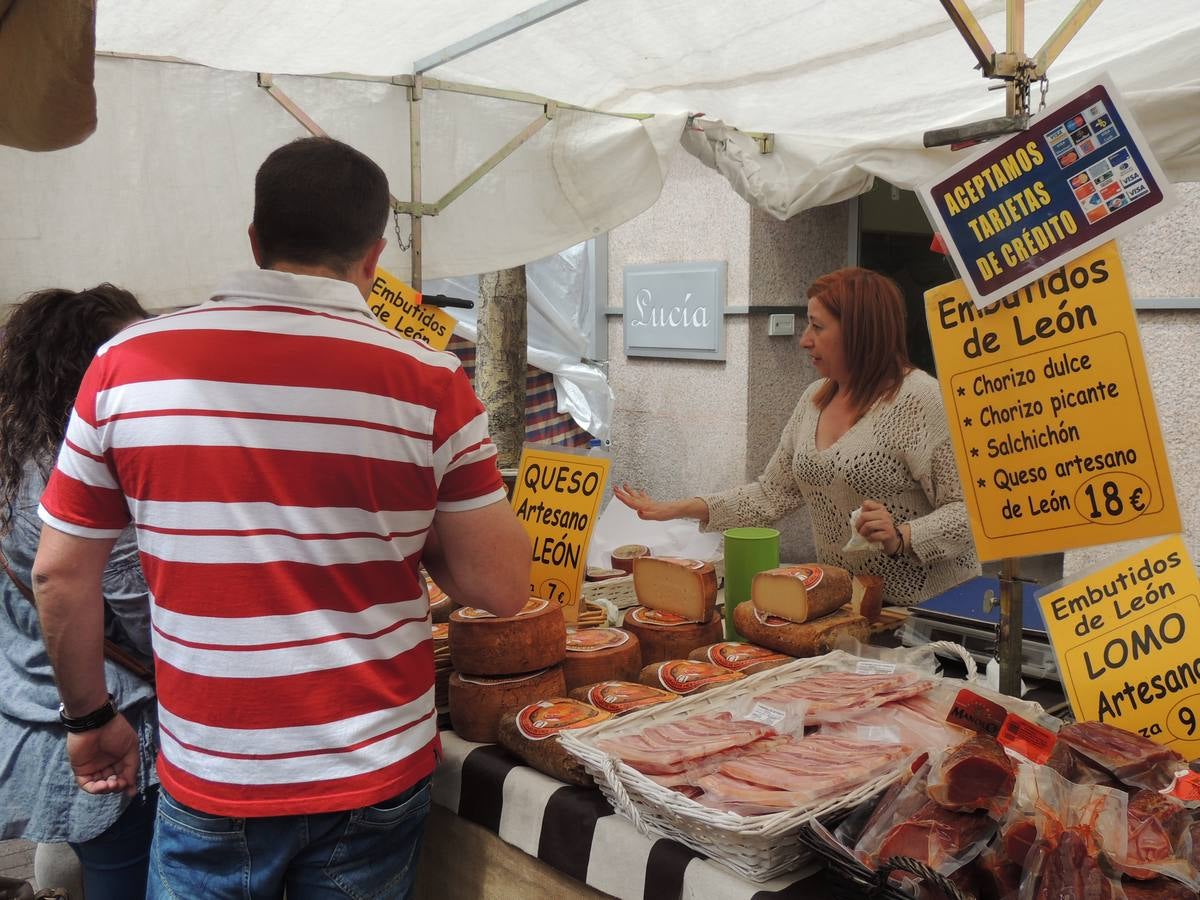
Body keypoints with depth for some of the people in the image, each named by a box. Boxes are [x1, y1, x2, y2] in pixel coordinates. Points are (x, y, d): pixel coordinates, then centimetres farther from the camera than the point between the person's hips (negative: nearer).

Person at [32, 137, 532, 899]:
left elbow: (61, 573, -1)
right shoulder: (427, 382, -14)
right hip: (376, 779, 0)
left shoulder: (127, 364, -8)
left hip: (207, 782, 1)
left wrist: (90, 716, 13)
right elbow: (502, 589, -11)